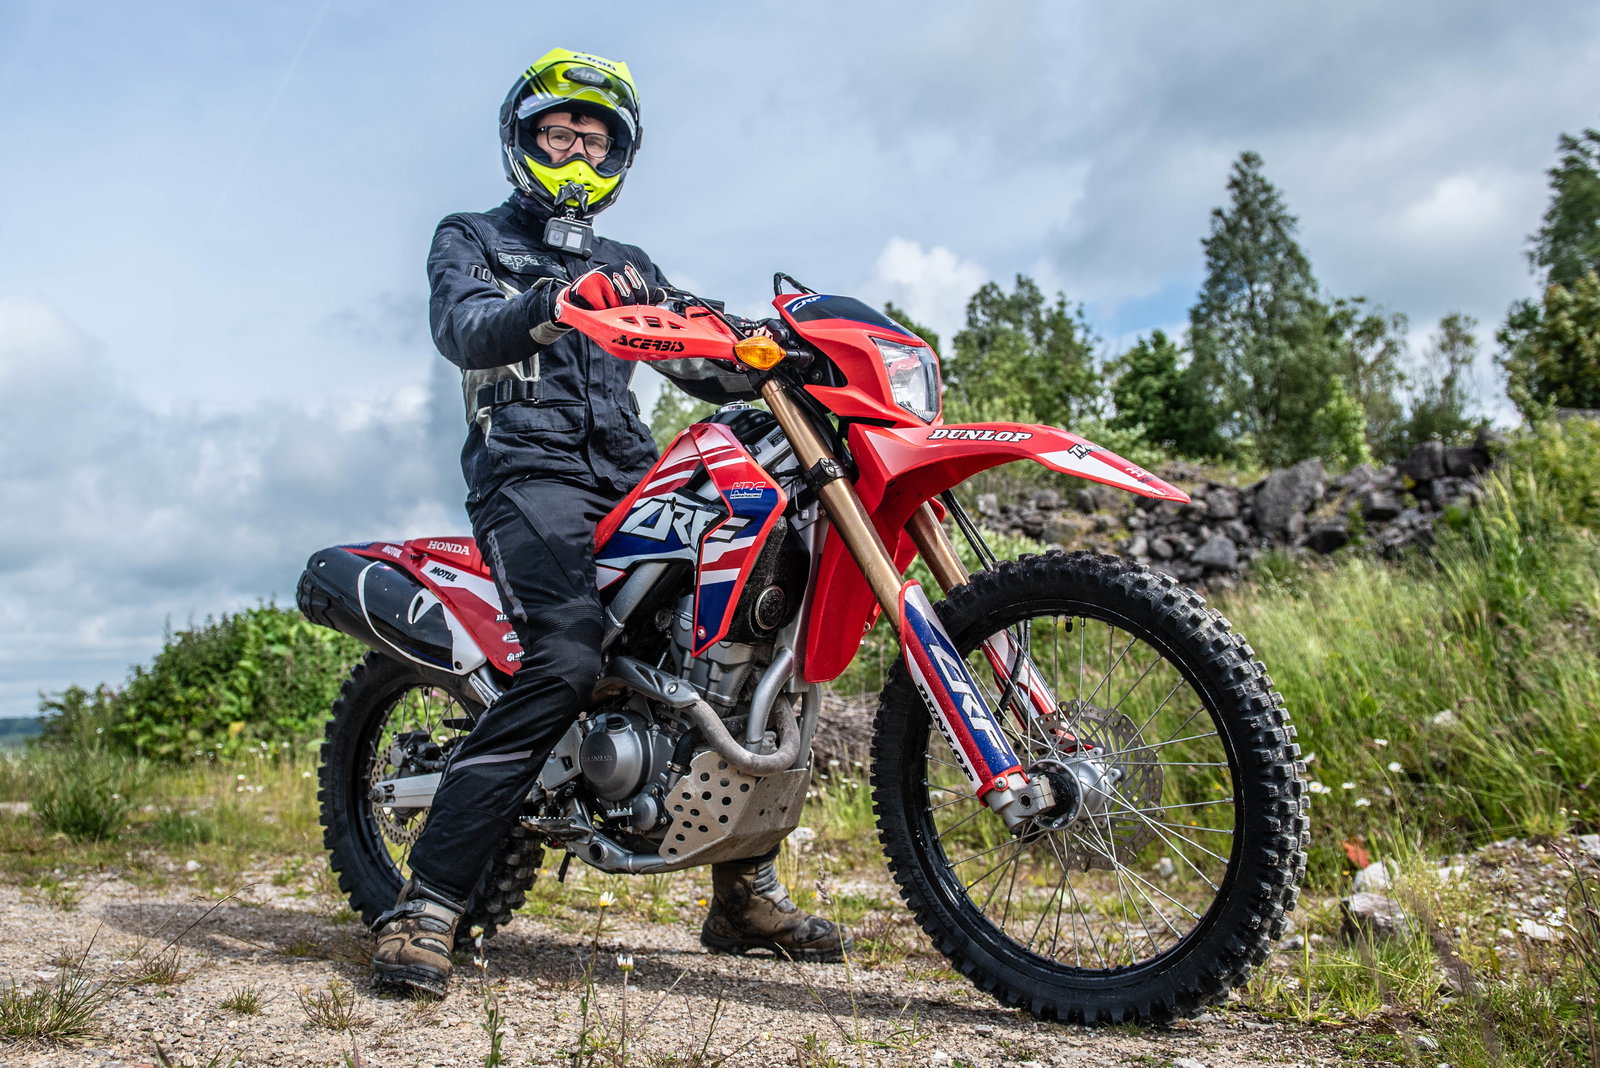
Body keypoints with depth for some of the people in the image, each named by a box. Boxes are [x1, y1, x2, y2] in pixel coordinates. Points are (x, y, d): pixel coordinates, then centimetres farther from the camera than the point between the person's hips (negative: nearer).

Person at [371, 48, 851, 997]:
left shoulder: (630, 269, 30)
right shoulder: (472, 239, 16)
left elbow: (701, 361, 18)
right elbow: (463, 329, -8)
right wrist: (547, 310, -29)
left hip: (633, 475, 5)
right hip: (529, 467, -5)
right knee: (567, 659, -29)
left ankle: (746, 892, 6)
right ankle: (428, 905, -24)